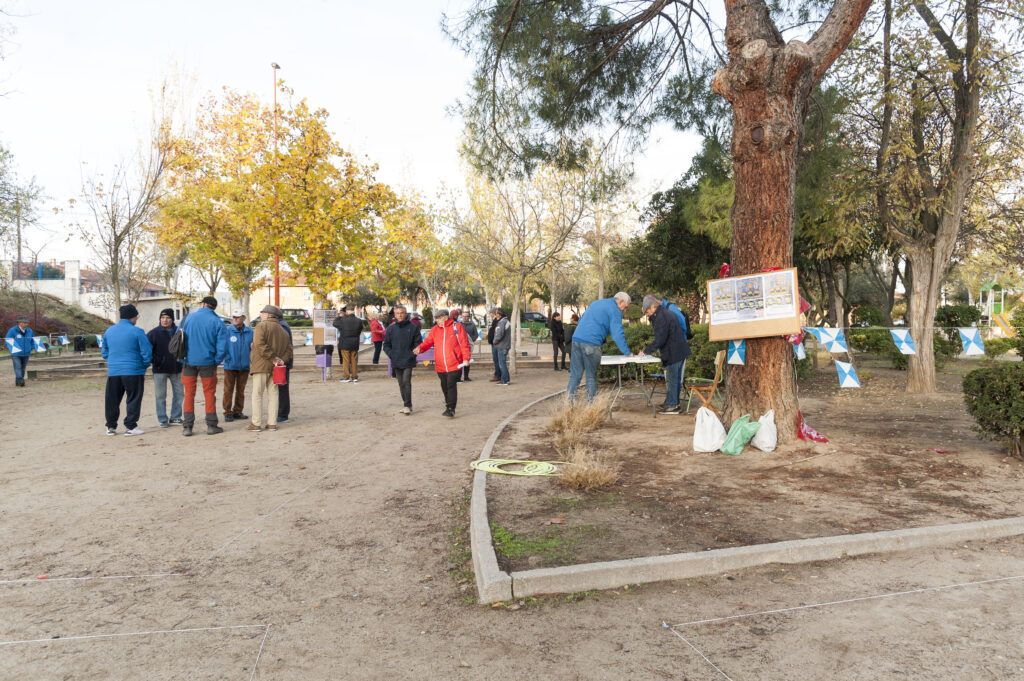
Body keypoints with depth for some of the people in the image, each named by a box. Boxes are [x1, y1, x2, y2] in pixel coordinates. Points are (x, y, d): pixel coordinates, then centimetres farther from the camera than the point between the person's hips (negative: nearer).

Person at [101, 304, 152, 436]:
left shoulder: (109, 331, 10)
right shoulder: (136, 331, -9)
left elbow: (104, 352, 18)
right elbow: (147, 352, -9)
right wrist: (145, 365, 7)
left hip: (113, 372, 5)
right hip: (133, 371, -5)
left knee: (112, 400, 13)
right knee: (133, 399, 3)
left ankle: (111, 426, 20)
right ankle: (130, 426, 2)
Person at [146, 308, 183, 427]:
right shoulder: (154, 333, -4)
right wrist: (153, 361, -12)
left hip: (176, 369, 3)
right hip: (160, 370, -3)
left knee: (179, 393, 8)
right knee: (160, 396, 3)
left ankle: (175, 417, 21)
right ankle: (163, 420, 11)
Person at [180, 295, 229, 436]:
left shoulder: (187, 318, 0)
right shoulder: (218, 323, -5)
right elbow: (222, 347, -9)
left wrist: (182, 358, 13)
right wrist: (216, 361, 4)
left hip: (189, 362, 1)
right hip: (207, 362, -1)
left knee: (189, 394, 9)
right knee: (209, 393, 9)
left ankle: (187, 426, 8)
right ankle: (211, 425, 11)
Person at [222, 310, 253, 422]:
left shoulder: (250, 332, 4)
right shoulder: (228, 331, -4)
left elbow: (253, 347, 10)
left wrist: (253, 347, -13)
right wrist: (227, 358, -14)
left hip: (244, 365, 3)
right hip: (230, 365, -3)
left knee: (240, 390, 11)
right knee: (228, 389, -1)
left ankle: (237, 411, 20)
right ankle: (228, 412, 7)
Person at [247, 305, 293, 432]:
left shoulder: (262, 326, -3)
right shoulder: (283, 331, 18)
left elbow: (260, 344, -18)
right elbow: (288, 350, 10)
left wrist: (273, 358, -17)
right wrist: (282, 360, -4)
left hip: (261, 366, -6)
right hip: (275, 368, 6)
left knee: (257, 394, -1)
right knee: (273, 394, 9)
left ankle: (256, 424, 1)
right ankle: (272, 424, 9)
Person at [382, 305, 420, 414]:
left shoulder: (413, 327, -2)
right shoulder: (391, 328, 7)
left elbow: (418, 343, 1)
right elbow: (386, 344, 12)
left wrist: (412, 354, -11)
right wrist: (391, 354, -2)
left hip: (408, 361, -4)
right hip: (396, 362, 4)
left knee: (406, 382, -11)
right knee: (401, 384, 10)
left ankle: (407, 405, -6)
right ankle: (406, 404, 19)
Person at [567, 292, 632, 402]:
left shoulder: (595, 303, 25)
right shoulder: (615, 310, 1)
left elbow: (581, 320, 30)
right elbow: (617, 334, -7)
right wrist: (627, 353, -2)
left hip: (576, 339, 7)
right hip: (591, 344, -6)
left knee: (575, 373, 8)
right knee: (591, 375, 4)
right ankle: (592, 402, 10)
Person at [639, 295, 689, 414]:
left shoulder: (661, 317, -18)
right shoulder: (668, 313, 14)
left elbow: (660, 340, -22)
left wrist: (645, 351, -18)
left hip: (673, 354, -10)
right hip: (681, 351, 10)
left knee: (671, 380, -2)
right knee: (676, 379, 15)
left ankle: (672, 405, 3)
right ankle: (674, 402, 24)